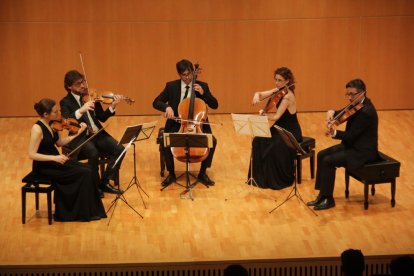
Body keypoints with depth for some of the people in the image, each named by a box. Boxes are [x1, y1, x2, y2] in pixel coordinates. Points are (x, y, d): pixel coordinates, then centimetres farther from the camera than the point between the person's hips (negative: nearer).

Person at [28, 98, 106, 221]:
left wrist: (78, 133, -1)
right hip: (44, 166, -8)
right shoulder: (37, 129, -22)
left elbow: (60, 142, 11)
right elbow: (32, 154, -24)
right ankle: (84, 213, -1)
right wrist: (54, 158, -30)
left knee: (87, 170, -7)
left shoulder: (53, 124, 1)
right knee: (84, 173, -15)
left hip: (55, 161, 8)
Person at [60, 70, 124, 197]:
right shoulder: (66, 102, -2)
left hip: (97, 134, 5)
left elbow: (102, 118, 8)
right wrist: (81, 110, -34)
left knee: (119, 149, -18)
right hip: (80, 137, -5)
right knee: (94, 153, -35)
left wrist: (112, 107, -10)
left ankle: (105, 182, -4)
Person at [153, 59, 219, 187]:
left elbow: (215, 105, -1)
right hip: (176, 125, 0)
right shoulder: (171, 86, 1)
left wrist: (203, 93, -17)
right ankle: (171, 174, -6)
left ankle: (202, 173, -5)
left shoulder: (202, 86, 2)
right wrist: (167, 107, -23)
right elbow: (156, 103, -2)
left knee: (212, 141, -25)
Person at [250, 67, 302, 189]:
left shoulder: (287, 96, -22)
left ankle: (282, 179, -9)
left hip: (291, 133, -8)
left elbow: (275, 116, -27)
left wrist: (262, 113, -10)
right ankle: (260, 175, -1)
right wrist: (256, 96, -21)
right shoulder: (278, 91, 3)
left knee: (275, 147, -30)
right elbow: (260, 94, 4)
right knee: (258, 142, -13)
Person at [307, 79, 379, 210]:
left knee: (328, 161, -19)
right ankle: (322, 195, 8)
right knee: (322, 155, 4)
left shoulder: (366, 112, -25)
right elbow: (342, 113, 15)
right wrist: (332, 113, -6)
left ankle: (328, 199, -6)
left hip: (363, 151, -10)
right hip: (353, 144, 10)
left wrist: (334, 133, -36)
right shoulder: (357, 105, 4)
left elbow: (351, 135, -26)